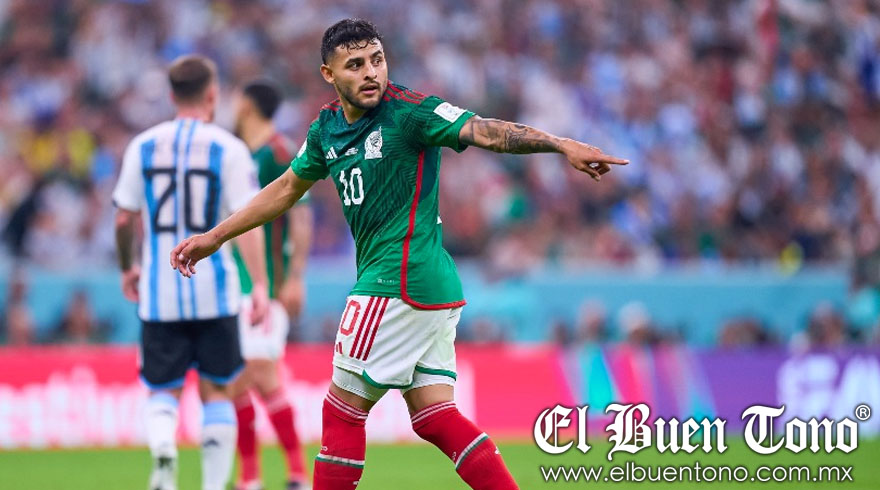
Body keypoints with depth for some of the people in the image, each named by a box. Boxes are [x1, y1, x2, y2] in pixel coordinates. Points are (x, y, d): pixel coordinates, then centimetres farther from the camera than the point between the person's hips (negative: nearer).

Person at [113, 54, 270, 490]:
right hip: (213, 290, -1)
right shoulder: (228, 148, -4)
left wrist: (127, 268, 20)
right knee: (216, 390, 11)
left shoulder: (143, 146, 4)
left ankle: (162, 449, -22)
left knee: (163, 390, 8)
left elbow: (124, 217, 4)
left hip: (159, 290, 1)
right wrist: (259, 285, -13)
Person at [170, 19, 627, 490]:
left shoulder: (408, 111, -12)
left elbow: (485, 131, -22)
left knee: (343, 410, 0)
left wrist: (562, 145, -37)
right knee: (435, 418, 4)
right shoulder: (327, 128, 11)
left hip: (400, 283, -8)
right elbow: (287, 188, 26)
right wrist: (214, 237, 31)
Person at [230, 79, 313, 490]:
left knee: (262, 375, -14)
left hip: (268, 285, -8)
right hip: (235, 284, 8)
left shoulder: (280, 154, -9)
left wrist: (294, 278, -20)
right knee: (234, 381, 5)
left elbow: (301, 217, -14)